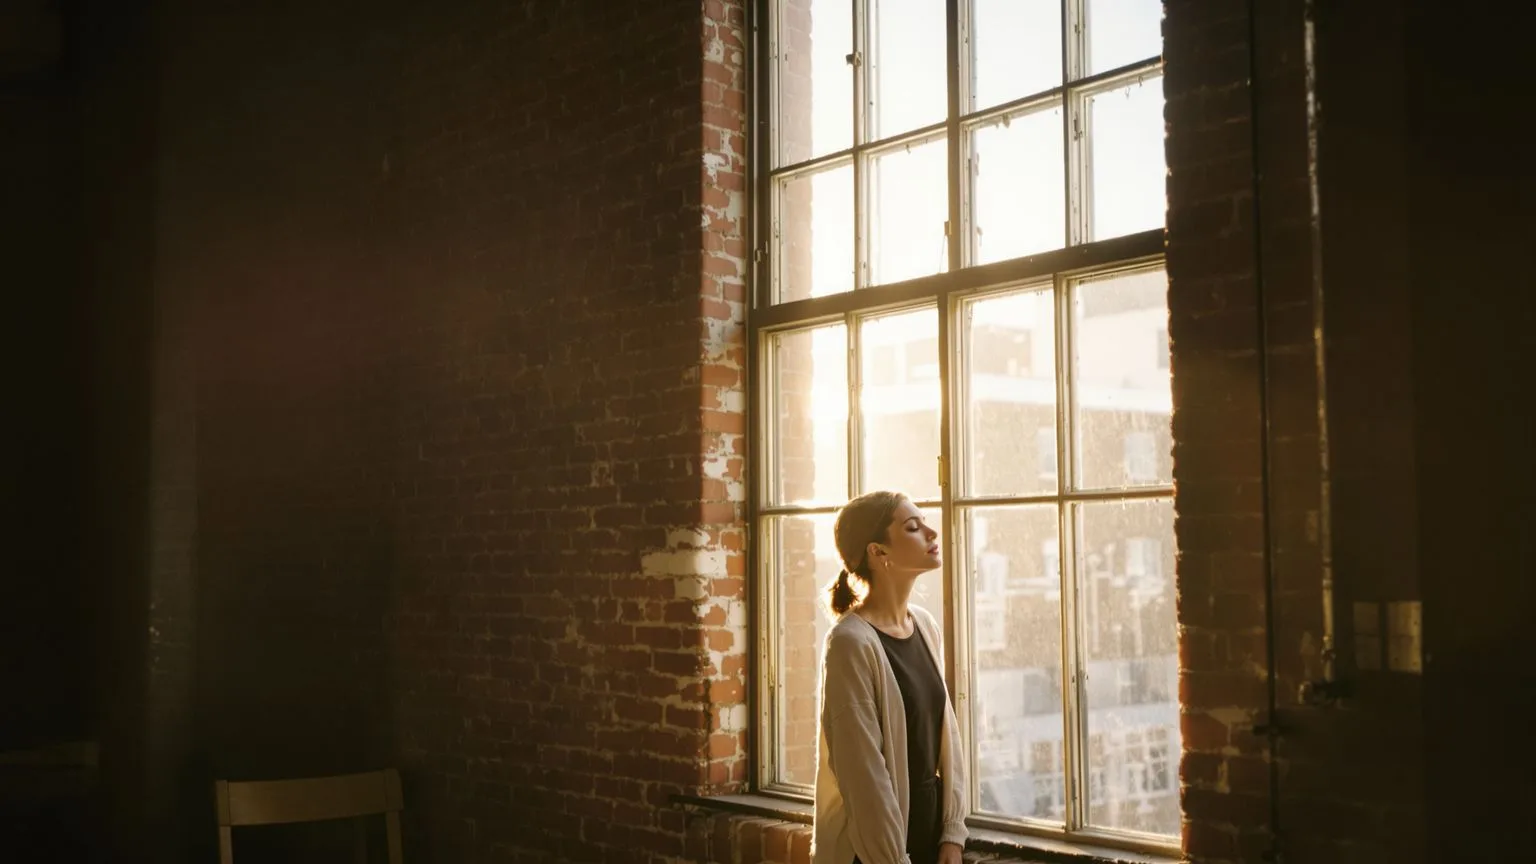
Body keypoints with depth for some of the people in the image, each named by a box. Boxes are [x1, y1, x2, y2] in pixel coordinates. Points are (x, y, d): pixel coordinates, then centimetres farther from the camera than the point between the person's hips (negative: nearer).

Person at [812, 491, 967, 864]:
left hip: (929, 826, 6)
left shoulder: (925, 626, 3)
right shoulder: (850, 642, -18)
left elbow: (946, 733, 6)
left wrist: (952, 833, 1)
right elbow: (864, 773, -18)